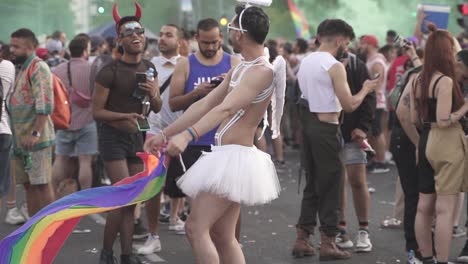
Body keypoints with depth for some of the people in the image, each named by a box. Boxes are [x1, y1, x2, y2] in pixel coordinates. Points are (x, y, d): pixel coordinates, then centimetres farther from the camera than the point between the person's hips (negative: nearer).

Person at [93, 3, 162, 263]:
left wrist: (153, 93, -10)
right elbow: (97, 111, -11)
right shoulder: (110, 71, -13)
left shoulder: (149, 68, 6)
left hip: (138, 136, 6)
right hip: (113, 136, -6)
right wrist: (125, 116, -26)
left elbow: (158, 108, 12)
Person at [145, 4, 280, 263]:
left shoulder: (262, 71, -14)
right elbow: (204, 105, 19)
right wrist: (165, 134, 15)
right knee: (222, 236, 10)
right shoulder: (238, 70, 18)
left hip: (236, 156, -10)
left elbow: (226, 108, -29)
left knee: (196, 227, -14)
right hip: (226, 155, 10)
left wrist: (188, 135, -42)